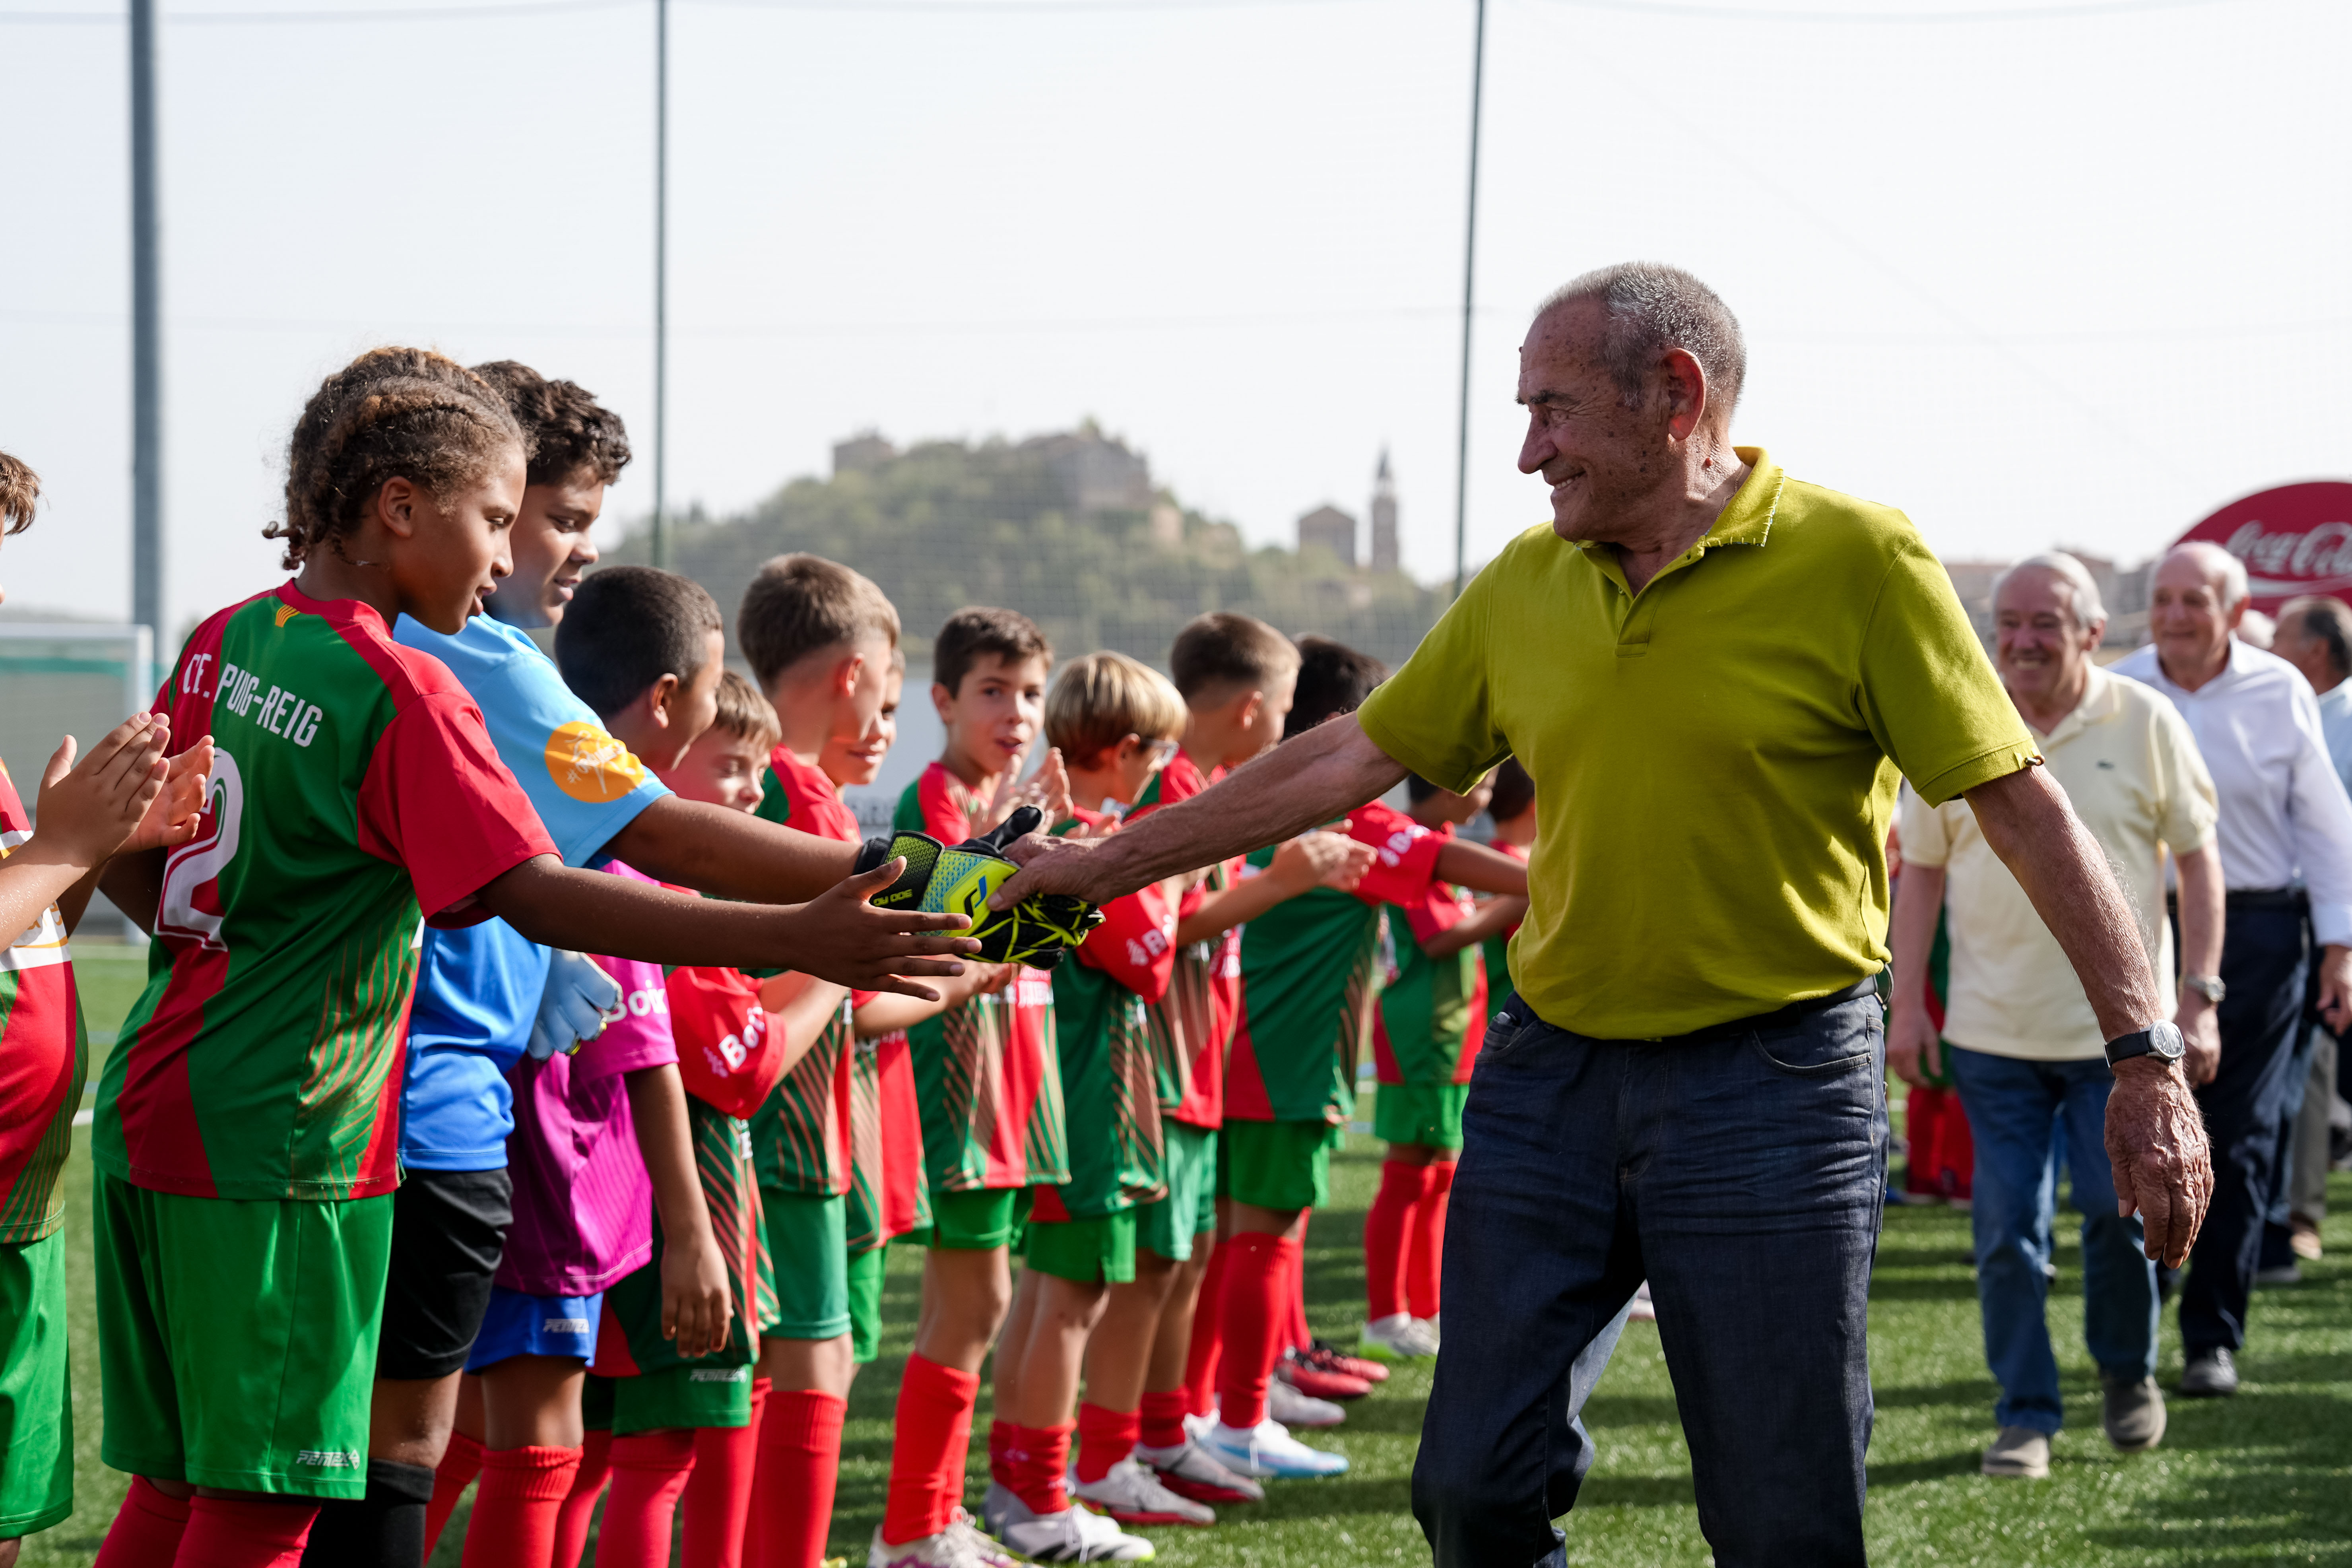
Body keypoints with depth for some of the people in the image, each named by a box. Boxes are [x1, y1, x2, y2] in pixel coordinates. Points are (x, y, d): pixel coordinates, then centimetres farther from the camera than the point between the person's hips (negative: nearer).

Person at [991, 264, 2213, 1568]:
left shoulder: (1852, 559, -8)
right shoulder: (1524, 587, 7)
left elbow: (2022, 807, -8)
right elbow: (1348, 759, 15)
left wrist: (2146, 1056, -14)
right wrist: (1107, 864, 16)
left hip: (1773, 1082, -5)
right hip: (1548, 1070, 5)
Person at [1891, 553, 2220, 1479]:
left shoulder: (2145, 724, -1)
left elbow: (2196, 860, 2)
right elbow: (1922, 872, 8)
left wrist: (2200, 998, -4)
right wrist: (1906, 1002, 4)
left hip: (2122, 1023, -1)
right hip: (1993, 1029, 1)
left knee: (2120, 1211, 1)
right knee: (2008, 1229, 1)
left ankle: (2128, 1374, 26)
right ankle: (2025, 1414, 12)